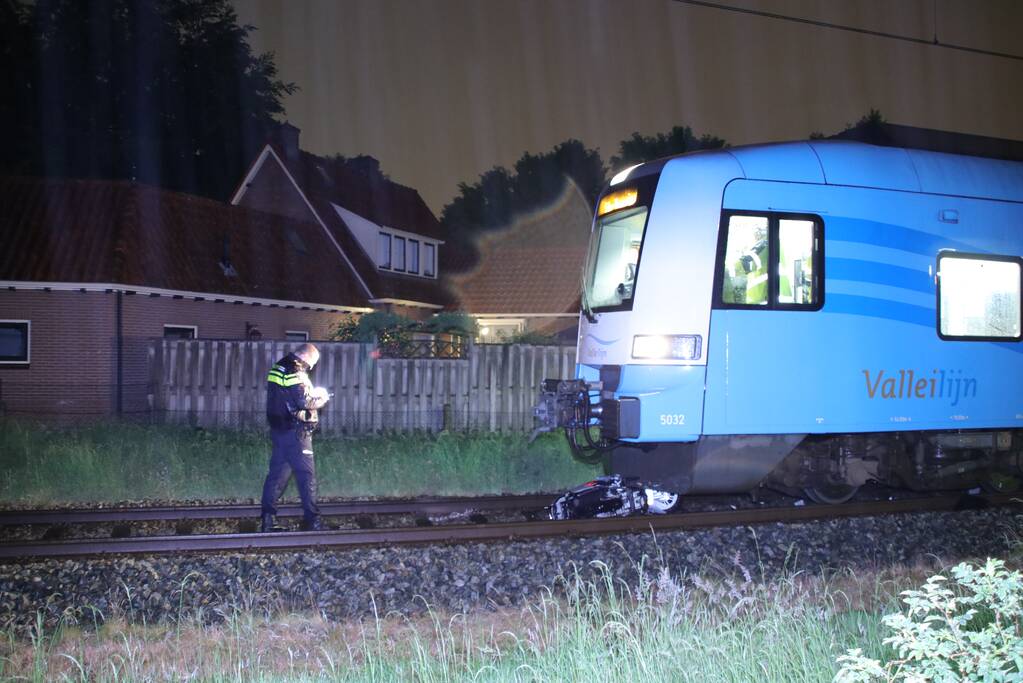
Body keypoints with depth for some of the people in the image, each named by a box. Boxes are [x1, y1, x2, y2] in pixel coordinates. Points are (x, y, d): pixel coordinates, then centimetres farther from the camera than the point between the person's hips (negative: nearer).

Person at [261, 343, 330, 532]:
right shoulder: (296, 373, -17)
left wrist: (313, 394, 13)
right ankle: (313, 521, -1)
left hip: (278, 429, 9)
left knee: (277, 474, 11)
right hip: (295, 433, -9)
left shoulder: (278, 368, 13)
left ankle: (268, 520, 11)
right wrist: (321, 399, -3)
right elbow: (305, 402, -22)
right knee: (307, 475, -3)